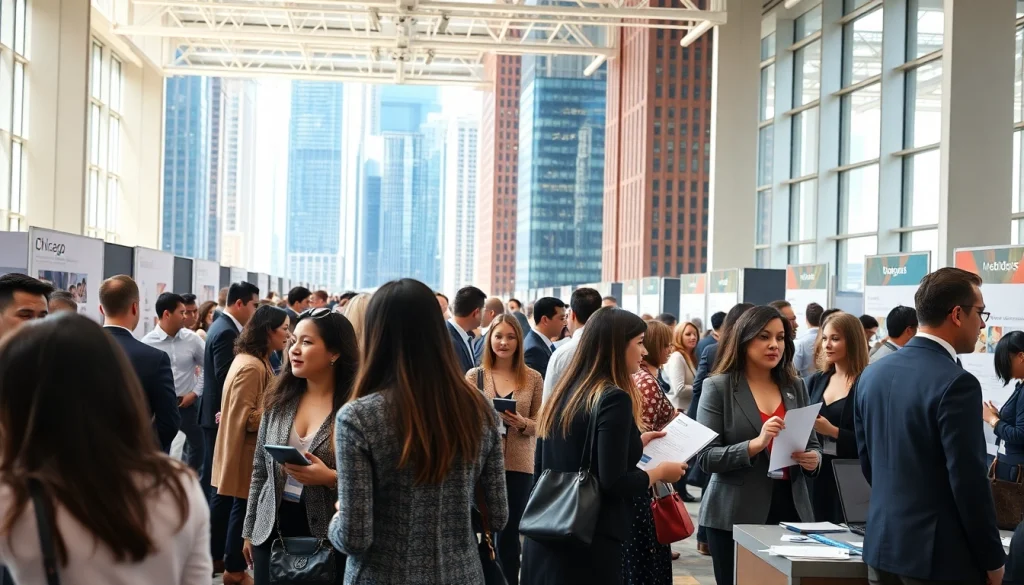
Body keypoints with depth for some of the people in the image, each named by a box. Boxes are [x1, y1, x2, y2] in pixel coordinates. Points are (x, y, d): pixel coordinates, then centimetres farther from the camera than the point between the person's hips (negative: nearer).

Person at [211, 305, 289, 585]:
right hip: (245, 449, -11)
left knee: (225, 500, 17)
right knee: (242, 505, -1)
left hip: (238, 448, 11)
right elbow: (246, 418, -24)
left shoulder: (253, 360, 10)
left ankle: (217, 555, 27)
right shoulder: (251, 367, -23)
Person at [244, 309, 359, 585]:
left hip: (329, 537, -4)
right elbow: (260, 470, 10)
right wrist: (249, 530, 11)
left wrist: (331, 478, -24)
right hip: (272, 530, 4)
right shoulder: (279, 399, 4)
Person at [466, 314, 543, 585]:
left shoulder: (533, 378, 1)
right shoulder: (474, 376, 0)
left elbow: (539, 423, 3)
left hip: (519, 466, 1)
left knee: (509, 533, 10)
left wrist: (522, 423, -17)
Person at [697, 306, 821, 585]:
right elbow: (706, 457, -10)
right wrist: (755, 444, -23)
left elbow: (813, 444, 15)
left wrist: (813, 459, -8)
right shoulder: (718, 387, -3)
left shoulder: (795, 387, 9)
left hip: (791, 509, 3)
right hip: (736, 514, -3)